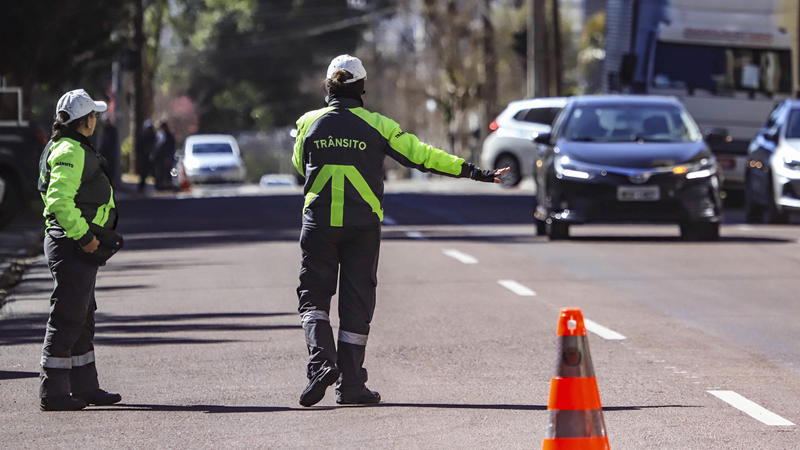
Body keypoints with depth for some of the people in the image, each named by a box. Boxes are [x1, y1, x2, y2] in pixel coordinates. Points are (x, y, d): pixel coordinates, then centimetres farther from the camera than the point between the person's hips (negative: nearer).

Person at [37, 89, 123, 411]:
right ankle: (52, 393, -4)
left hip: (81, 247, 11)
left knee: (82, 319, 16)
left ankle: (85, 387, 24)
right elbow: (59, 200, -28)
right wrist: (84, 236, -23)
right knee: (67, 319, -7)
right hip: (72, 248, -11)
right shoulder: (71, 152, -16)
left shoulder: (75, 149, 18)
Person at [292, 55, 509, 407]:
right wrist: (473, 172, 0)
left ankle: (321, 361, -19)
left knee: (313, 297, 6)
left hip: (319, 222, 0)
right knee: (356, 302, 6)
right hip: (363, 225, 0)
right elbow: (422, 155, -3)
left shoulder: (309, 123, 2)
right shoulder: (377, 125, -2)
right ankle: (350, 384, 5)